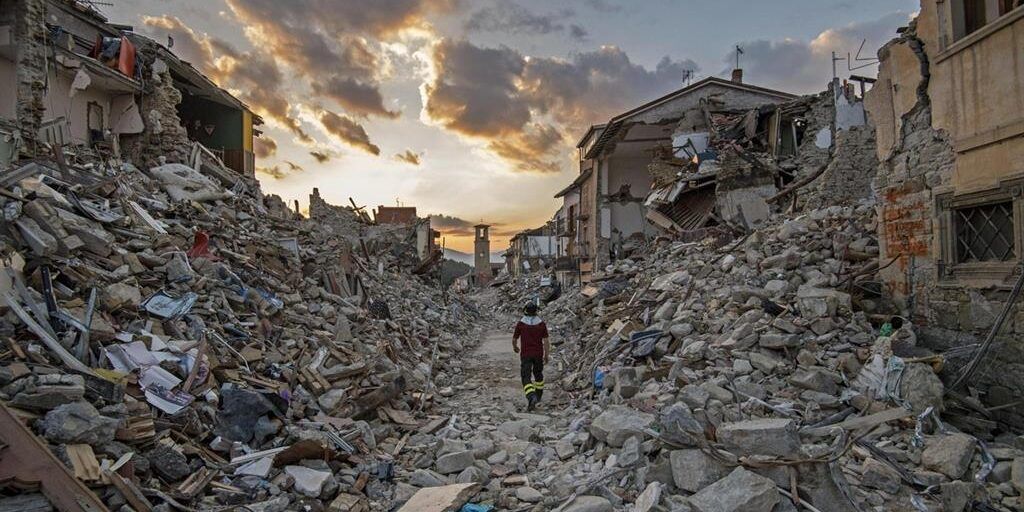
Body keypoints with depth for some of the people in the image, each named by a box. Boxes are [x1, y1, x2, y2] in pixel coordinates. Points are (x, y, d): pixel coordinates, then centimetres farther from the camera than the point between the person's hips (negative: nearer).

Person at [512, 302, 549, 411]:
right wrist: (546, 355, 5)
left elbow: (514, 339, 3)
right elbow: (546, 341, -6)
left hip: (525, 354, -3)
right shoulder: (542, 324, -4)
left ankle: (531, 397, -26)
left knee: (526, 378, -4)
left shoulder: (520, 323, -7)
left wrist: (515, 347, 24)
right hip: (538, 354, 3)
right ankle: (538, 396, 40)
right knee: (538, 374, 25)